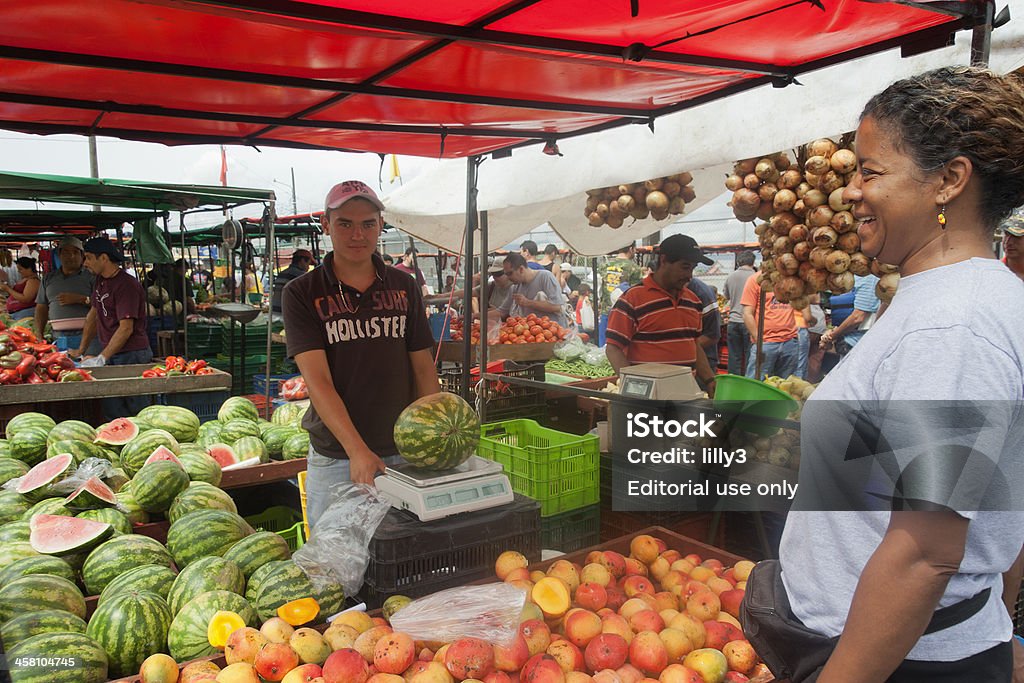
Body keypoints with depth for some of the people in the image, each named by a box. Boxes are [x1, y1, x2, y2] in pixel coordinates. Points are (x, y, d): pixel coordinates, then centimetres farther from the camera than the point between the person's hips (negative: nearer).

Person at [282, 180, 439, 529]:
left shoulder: (404, 287, 6)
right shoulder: (301, 293, -4)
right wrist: (357, 450, -23)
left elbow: (423, 368, 8)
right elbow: (318, 380, -12)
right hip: (335, 458, -2)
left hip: (403, 453, 3)